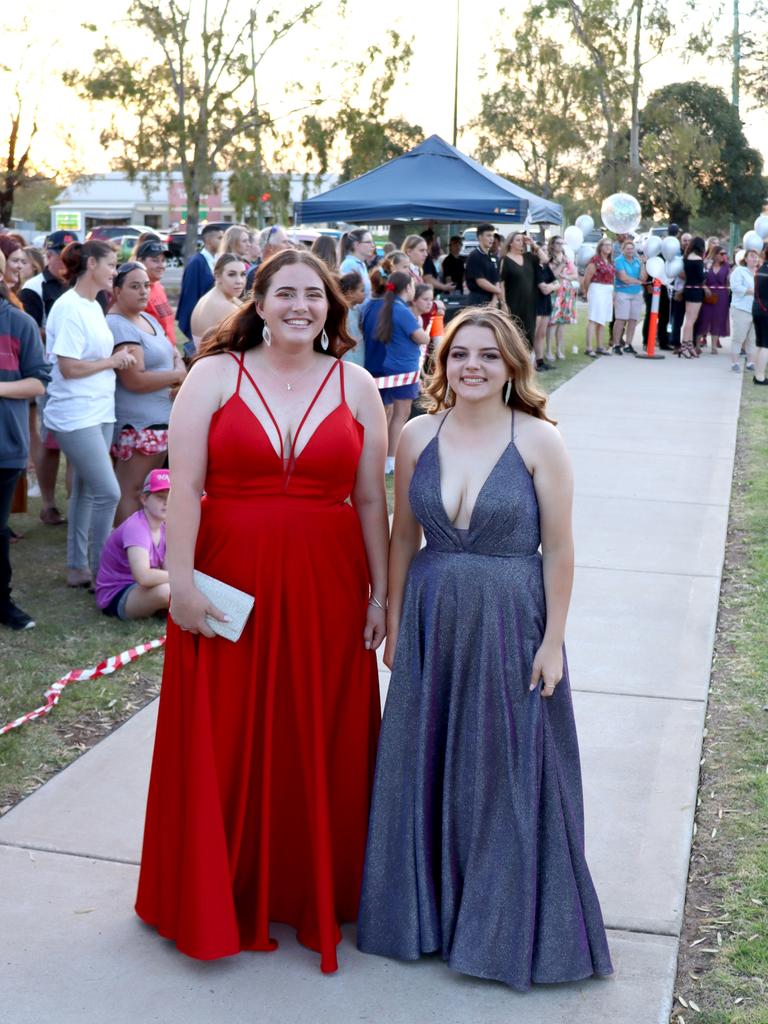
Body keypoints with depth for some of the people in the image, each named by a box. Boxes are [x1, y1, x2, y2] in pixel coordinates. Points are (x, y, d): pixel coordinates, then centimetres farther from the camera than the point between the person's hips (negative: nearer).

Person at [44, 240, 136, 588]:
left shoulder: (94, 306, 12)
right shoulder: (69, 308, -15)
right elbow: (69, 367, -19)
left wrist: (117, 359, 3)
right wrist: (112, 361, -11)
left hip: (98, 412, 9)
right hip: (75, 414, -9)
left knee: (85, 491, 13)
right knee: (108, 492, -10)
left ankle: (78, 566, 22)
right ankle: (101, 571, 2)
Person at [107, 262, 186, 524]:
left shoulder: (148, 318, 14)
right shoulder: (118, 326, -16)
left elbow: (171, 352, 24)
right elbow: (135, 380, -23)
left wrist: (179, 367, 0)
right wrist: (176, 376, -10)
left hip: (158, 420, 10)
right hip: (137, 424, -10)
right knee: (130, 492, -6)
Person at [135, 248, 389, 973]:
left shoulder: (354, 385, 6)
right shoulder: (215, 376, -1)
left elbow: (372, 500, 5)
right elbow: (184, 486, -7)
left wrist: (380, 593, 3)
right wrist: (182, 581, -14)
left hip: (325, 588, 2)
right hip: (230, 586, -1)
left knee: (319, 741, 10)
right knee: (225, 741, 7)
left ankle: (314, 890, 29)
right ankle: (226, 895, 27)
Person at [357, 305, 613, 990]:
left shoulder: (539, 440, -10)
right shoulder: (418, 436, 0)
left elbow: (558, 548, -8)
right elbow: (404, 535, 7)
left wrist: (553, 641, -8)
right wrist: (394, 620, 7)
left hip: (511, 625, -3)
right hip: (432, 622, 3)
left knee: (504, 772, 7)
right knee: (427, 767, 13)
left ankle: (504, 922, 27)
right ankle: (429, 906, 33)